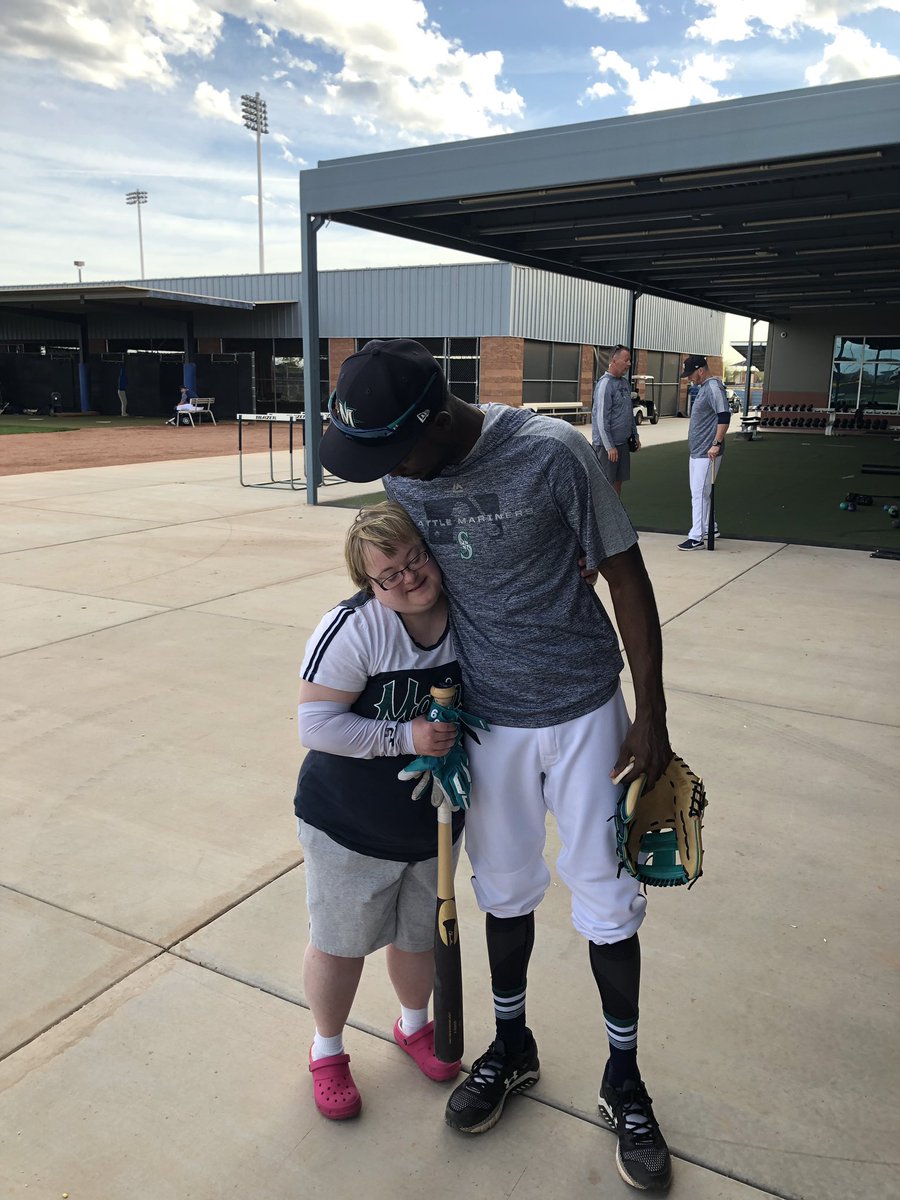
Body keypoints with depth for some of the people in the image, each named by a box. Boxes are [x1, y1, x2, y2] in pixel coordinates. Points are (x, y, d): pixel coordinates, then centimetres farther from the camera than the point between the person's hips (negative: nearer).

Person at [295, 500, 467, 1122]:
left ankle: (414, 1025, 53)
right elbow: (317, 724, -25)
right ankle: (328, 1051, 43)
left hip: (433, 823, 5)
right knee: (341, 944, 15)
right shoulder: (354, 628, -26)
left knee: (421, 934, 24)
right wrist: (407, 737, -30)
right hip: (351, 827, -4)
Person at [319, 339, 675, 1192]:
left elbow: (625, 578, -13)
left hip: (583, 712, -3)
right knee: (504, 890, 18)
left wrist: (651, 718, -9)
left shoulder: (551, 454, -22)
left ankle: (623, 1081, 32)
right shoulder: (403, 477, -8)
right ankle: (512, 1047, 42)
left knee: (606, 902, 9)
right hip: (486, 716, 4)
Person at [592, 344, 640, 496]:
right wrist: (609, 446, -19)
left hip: (623, 442, 8)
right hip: (607, 444, -8)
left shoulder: (625, 382, 13)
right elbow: (601, 418, -17)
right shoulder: (605, 384, -14)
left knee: (618, 481, 12)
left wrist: (635, 435, 20)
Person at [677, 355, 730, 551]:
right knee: (698, 492, 18)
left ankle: (696, 537, -8)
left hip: (707, 452, -10)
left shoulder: (714, 387, -16)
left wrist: (717, 444, -27)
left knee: (699, 494, -10)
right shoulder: (703, 387, 15)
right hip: (697, 451, 10)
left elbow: (724, 416, -24)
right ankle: (709, 528, 30)